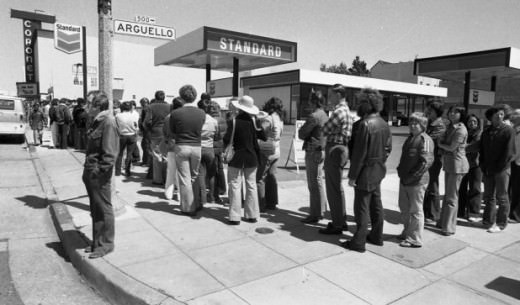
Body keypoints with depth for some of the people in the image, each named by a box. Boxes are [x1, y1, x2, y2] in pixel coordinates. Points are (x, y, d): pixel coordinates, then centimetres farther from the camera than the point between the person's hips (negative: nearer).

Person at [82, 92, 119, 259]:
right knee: (95, 209, 17)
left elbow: (110, 152, -21)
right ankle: (97, 242, 30)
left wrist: (100, 170, -21)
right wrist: (88, 169, 15)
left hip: (99, 174, -10)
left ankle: (106, 244, 15)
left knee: (103, 208, 2)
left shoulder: (108, 122, -16)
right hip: (91, 172, 10)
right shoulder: (98, 121, 12)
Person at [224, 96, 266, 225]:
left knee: (235, 186, 3)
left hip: (236, 158, -3)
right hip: (252, 157, 4)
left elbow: (227, 140, -16)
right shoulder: (253, 121, -1)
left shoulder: (233, 122, -11)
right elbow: (264, 137, 1)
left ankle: (235, 217, 4)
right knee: (251, 185, 11)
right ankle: (252, 215, 17)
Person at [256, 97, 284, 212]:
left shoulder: (267, 118, -18)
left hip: (266, 152, -8)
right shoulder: (279, 119, 9)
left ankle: (261, 205, 3)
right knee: (271, 177, 15)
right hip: (276, 151, 8)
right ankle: (272, 203, 23)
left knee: (260, 178, 0)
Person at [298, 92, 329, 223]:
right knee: (319, 182, 17)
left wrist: (301, 129, 7)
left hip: (313, 152, -10)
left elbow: (301, 134, -13)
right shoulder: (325, 116, 13)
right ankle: (321, 210, 27)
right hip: (322, 150, 10)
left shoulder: (314, 116, -17)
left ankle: (315, 214, 3)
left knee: (314, 184, -4)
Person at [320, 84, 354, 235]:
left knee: (333, 188, -2)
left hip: (335, 149, -10)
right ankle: (341, 220, 27)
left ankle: (337, 225, 6)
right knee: (337, 187, 18)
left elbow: (325, 130, -12)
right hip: (342, 148, 10)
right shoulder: (347, 110, 15)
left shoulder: (338, 111, -17)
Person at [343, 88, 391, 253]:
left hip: (366, 171, -8)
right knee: (376, 204, 19)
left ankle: (359, 242, 11)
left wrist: (352, 175, -15)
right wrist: (380, 163, 19)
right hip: (379, 170, 8)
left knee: (362, 207, 1)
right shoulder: (384, 124, 5)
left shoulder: (365, 124, -21)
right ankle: (376, 236, 32)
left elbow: (359, 153, -21)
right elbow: (388, 148, 11)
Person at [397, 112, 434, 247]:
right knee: (404, 208, 19)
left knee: (416, 210, 3)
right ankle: (407, 232, 36)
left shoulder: (425, 140, -15)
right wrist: (401, 170, 10)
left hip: (417, 182, -9)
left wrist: (412, 177, -20)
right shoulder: (410, 137, 12)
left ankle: (415, 240, 15)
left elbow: (427, 161, -22)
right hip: (404, 180, 9)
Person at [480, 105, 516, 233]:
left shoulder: (508, 130, -5)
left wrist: (499, 167, -13)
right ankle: (488, 221, 20)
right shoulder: (486, 131, 10)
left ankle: (500, 224, 11)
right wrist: (483, 166, 1)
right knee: (488, 196, 11)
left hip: (502, 169, -5)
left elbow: (509, 152, -11)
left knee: (501, 197, 3)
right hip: (488, 169, 5)